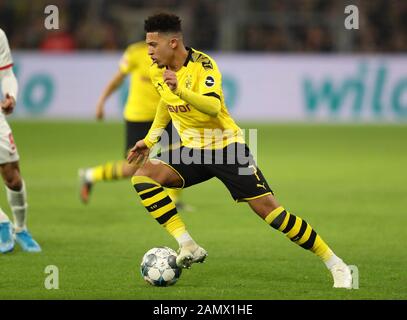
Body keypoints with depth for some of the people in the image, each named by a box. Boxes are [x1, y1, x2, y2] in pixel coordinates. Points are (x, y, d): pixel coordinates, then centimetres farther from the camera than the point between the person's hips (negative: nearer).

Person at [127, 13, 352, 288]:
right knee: (143, 176, -18)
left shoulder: (202, 65, -19)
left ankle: (336, 265, -3)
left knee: (268, 209, -13)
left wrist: (180, 90, -52)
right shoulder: (157, 71, 2)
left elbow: (214, 107, -38)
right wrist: (150, 140, 18)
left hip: (226, 146, -6)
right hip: (193, 150, 6)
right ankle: (188, 247, -18)